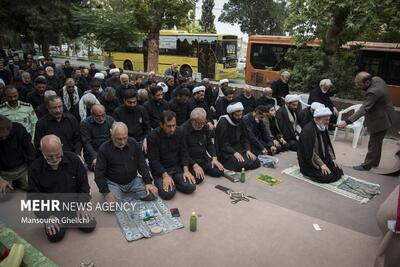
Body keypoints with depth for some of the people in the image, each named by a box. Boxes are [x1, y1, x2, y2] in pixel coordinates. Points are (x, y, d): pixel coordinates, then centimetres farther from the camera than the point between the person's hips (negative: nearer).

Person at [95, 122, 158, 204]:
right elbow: (99, 173, -10)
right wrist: (106, 192, -22)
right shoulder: (104, 148, -11)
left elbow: (142, 165, 3)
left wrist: (148, 182, -9)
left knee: (151, 195, -15)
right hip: (113, 183, -2)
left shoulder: (134, 144, -3)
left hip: (133, 180, 3)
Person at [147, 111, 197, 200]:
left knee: (191, 187, -15)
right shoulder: (153, 136, -17)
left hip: (177, 167, 4)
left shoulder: (179, 132, -4)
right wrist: (165, 175, -25)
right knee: (168, 193, -24)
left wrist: (186, 170, -10)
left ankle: (173, 181, 11)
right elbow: (153, 160, -15)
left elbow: (183, 152, 3)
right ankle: (160, 182, 8)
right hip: (160, 170, -4)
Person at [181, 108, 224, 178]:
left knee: (220, 171, -11)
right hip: (190, 160, -6)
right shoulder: (184, 129, -18)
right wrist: (194, 165, -26)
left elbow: (210, 144, 13)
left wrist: (214, 158, -3)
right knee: (199, 177, -30)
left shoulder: (205, 127, 3)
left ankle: (202, 169, 12)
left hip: (204, 158, 7)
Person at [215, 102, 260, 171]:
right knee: (243, 164, -29)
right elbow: (223, 144, -18)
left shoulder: (240, 121, 6)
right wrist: (235, 153, -29)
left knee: (256, 162, -12)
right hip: (226, 152, -7)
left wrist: (248, 150, -6)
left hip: (238, 149, 7)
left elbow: (244, 138, 11)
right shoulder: (223, 123, -16)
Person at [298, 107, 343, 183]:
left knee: (338, 171, -3)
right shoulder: (308, 130, -25)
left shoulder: (323, 128, 5)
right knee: (328, 176, -21)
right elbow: (310, 152, -26)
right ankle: (307, 171, 2)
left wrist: (332, 159, 3)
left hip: (322, 159, 9)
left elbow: (328, 145, 14)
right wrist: (321, 164, -23)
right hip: (309, 162, -9)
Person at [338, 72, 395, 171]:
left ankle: (367, 165, 18)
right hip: (382, 117, 10)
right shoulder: (376, 79, -8)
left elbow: (363, 109, -39)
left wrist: (347, 121, -42)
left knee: (373, 144, 4)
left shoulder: (373, 92, -36)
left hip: (381, 120, -10)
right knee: (377, 142, 23)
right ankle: (375, 162, 38)